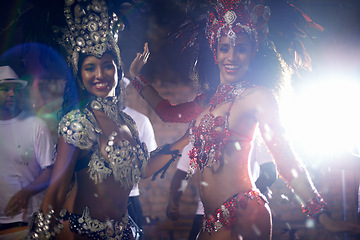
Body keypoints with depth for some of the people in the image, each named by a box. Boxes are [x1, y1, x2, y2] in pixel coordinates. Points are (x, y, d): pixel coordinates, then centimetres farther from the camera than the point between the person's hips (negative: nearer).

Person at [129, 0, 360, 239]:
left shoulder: (257, 96, -6)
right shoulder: (212, 99, 15)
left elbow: (286, 158, -11)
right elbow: (168, 111, 31)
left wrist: (322, 215, -17)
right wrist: (137, 76, 32)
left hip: (243, 217, -7)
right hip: (213, 219, 7)